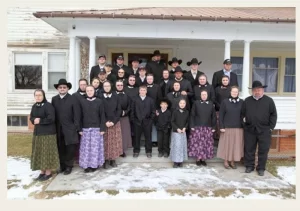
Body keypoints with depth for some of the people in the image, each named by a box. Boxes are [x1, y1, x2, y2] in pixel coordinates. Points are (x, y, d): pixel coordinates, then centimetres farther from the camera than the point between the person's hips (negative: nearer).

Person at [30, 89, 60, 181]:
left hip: (48, 132, -8)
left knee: (47, 152, -1)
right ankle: (42, 171, 23)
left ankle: (48, 172, 10)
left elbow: (51, 118, -20)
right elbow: (31, 118, 13)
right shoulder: (34, 106, 11)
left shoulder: (48, 105, -13)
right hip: (37, 132, 8)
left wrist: (40, 120, -13)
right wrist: (34, 120, -9)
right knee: (39, 152, 11)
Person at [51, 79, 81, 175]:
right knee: (60, 148, 11)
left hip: (69, 129, -3)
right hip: (58, 129, 3)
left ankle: (69, 166, 19)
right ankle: (62, 165, 25)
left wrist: (76, 127, -11)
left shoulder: (73, 99, -4)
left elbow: (77, 114, -7)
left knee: (70, 148, 5)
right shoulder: (54, 99, 8)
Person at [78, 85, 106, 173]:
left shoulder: (99, 101, 0)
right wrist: (80, 129, 0)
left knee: (95, 147, 3)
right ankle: (86, 165, 14)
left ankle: (95, 164, 15)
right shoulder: (82, 102, 4)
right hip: (85, 128, 1)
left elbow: (102, 116, -1)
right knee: (86, 147, 4)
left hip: (96, 128, -1)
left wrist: (102, 128, -6)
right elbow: (80, 116, 5)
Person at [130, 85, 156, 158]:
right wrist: (133, 119, -2)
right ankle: (136, 151, 22)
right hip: (137, 122, 0)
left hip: (147, 122, 0)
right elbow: (132, 110, 4)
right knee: (137, 137, 9)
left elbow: (153, 111, 2)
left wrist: (151, 119, -4)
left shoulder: (150, 100, 1)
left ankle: (149, 151, 21)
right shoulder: (135, 100, 3)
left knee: (148, 137, 8)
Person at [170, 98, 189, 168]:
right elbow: (172, 121, -4)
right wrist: (177, 128, -11)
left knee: (182, 146, 5)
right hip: (175, 131, -3)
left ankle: (181, 161, 15)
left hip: (183, 132, 3)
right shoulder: (175, 112, -5)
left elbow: (187, 122, 10)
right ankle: (175, 161, 5)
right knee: (176, 146, -3)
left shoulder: (187, 112, 3)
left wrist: (185, 128, -6)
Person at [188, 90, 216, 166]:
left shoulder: (211, 104, 8)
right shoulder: (196, 103, 2)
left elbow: (213, 117, 8)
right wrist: (192, 126, -6)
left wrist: (213, 127, 3)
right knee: (197, 144, -1)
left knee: (206, 144, 3)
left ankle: (203, 159, 15)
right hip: (197, 127, -2)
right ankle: (198, 159, 11)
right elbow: (192, 115, 1)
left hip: (208, 128, 2)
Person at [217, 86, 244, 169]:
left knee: (236, 145, 8)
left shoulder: (241, 102, 3)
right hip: (227, 127, -2)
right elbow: (221, 115, -3)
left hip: (238, 128, 2)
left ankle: (232, 162, 22)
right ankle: (226, 162, 18)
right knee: (226, 144, 5)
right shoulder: (225, 102, -2)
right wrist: (221, 126, -8)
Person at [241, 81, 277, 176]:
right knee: (249, 149, 9)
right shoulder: (247, 100, 8)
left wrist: (271, 127, -4)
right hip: (249, 129, 2)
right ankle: (249, 166, 23)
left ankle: (261, 168, 18)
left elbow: (273, 114, 1)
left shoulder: (269, 100, 2)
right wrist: (244, 122, 2)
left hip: (264, 130, -2)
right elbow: (242, 113, 13)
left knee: (263, 150, 5)